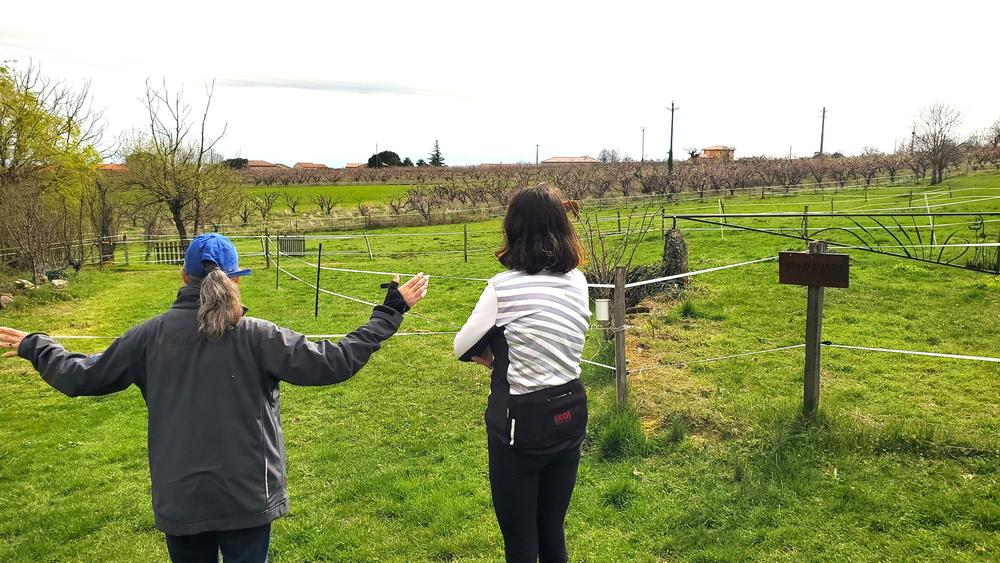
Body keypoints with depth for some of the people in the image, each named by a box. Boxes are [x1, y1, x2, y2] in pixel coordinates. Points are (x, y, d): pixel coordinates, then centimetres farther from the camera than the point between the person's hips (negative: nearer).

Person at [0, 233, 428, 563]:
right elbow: (335, 361, -17)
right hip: (247, 498, -2)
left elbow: (81, 377, 5)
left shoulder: (151, 336, -7)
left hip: (178, 502, 2)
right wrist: (390, 312, -11)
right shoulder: (256, 336, -14)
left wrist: (35, 347, 24)